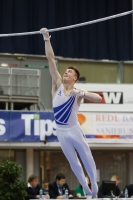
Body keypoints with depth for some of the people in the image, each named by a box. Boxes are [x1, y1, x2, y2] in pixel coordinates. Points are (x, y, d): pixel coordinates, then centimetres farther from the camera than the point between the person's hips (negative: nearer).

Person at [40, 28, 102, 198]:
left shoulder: (78, 93, -6)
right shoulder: (58, 84, 0)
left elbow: (99, 99, -17)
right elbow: (51, 59, -5)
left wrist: (84, 94, -30)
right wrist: (46, 39, -10)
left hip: (74, 130, -3)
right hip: (61, 132, 3)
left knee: (87, 159, 6)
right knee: (74, 163, 13)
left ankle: (94, 187, 19)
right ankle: (85, 188, 27)